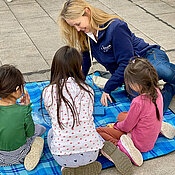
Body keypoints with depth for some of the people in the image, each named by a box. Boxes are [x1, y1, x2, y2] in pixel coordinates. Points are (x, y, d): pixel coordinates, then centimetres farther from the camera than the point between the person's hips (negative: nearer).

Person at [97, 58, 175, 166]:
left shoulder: (138, 102, -31)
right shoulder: (157, 92, -8)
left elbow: (126, 127, -16)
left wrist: (116, 126, 6)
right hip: (152, 139, 7)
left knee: (99, 131, -3)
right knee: (121, 116, 27)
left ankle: (121, 145, -22)